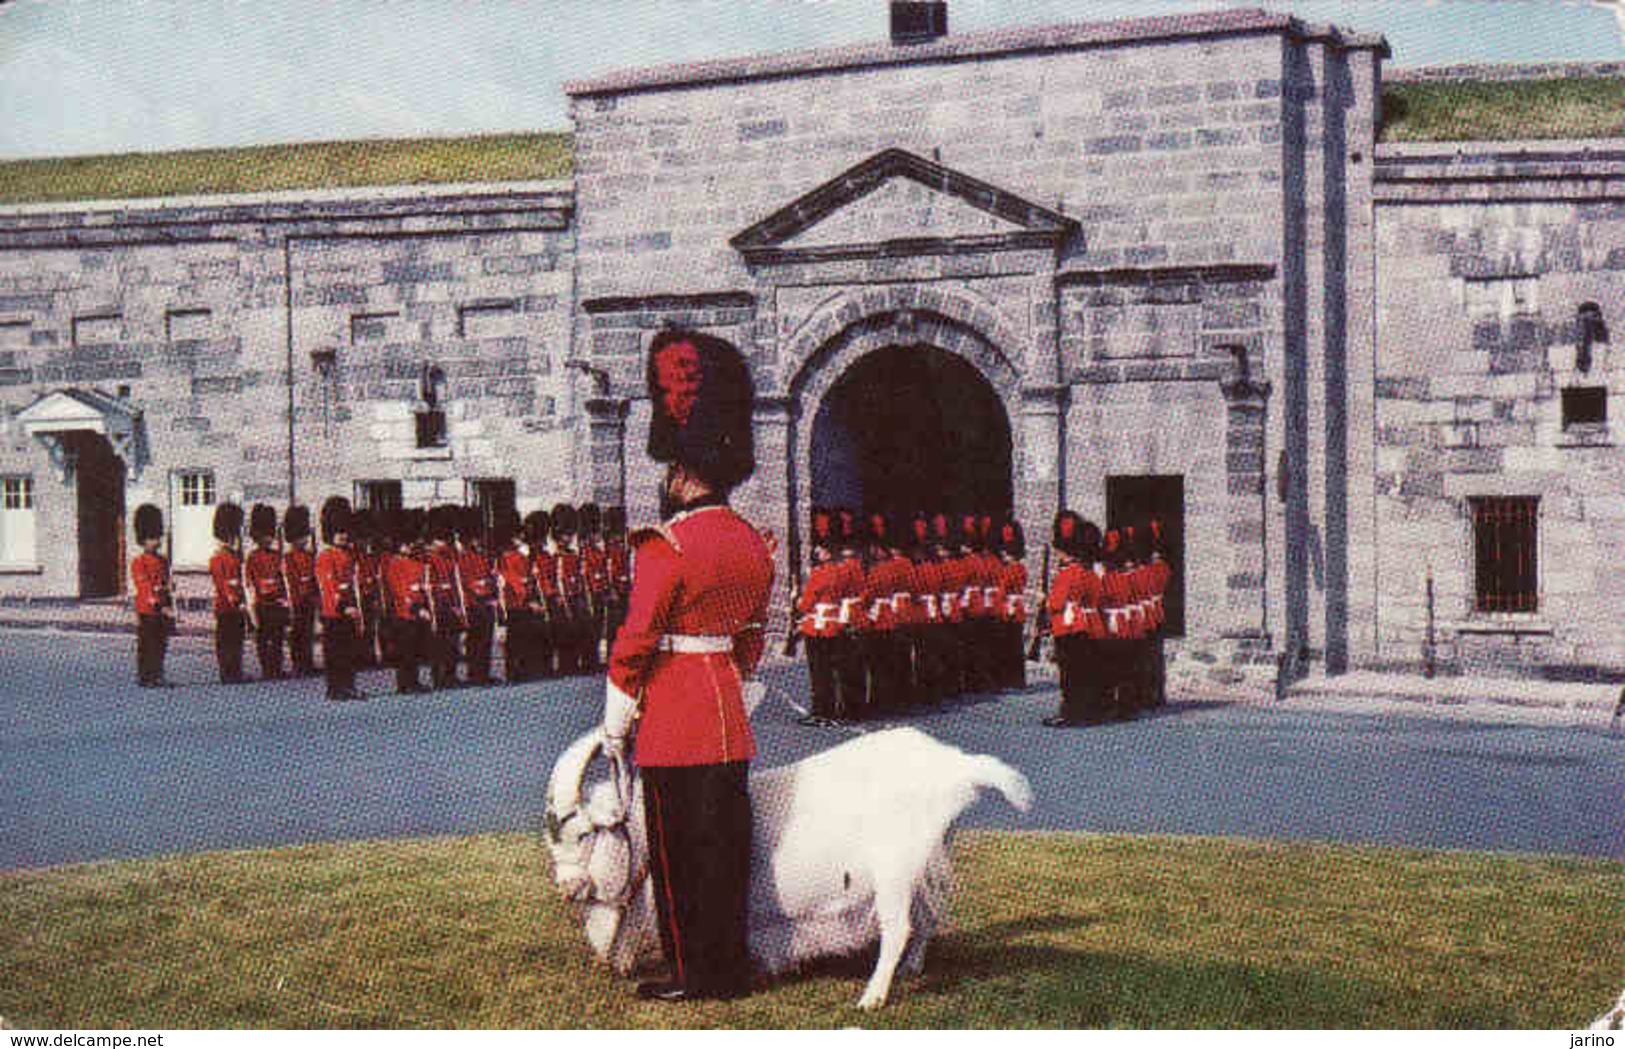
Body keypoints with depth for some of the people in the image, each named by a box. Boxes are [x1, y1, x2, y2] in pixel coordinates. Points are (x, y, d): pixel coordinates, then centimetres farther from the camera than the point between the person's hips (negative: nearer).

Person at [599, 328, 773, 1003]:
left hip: (674, 727, -7)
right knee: (727, 841, 12)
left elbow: (635, 644, -13)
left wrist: (613, 733, -6)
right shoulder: (752, 544, 8)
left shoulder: (666, 547, -15)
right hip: (730, 724, 7)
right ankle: (731, 968, 19)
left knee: (680, 851, 1)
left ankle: (695, 973, 7)